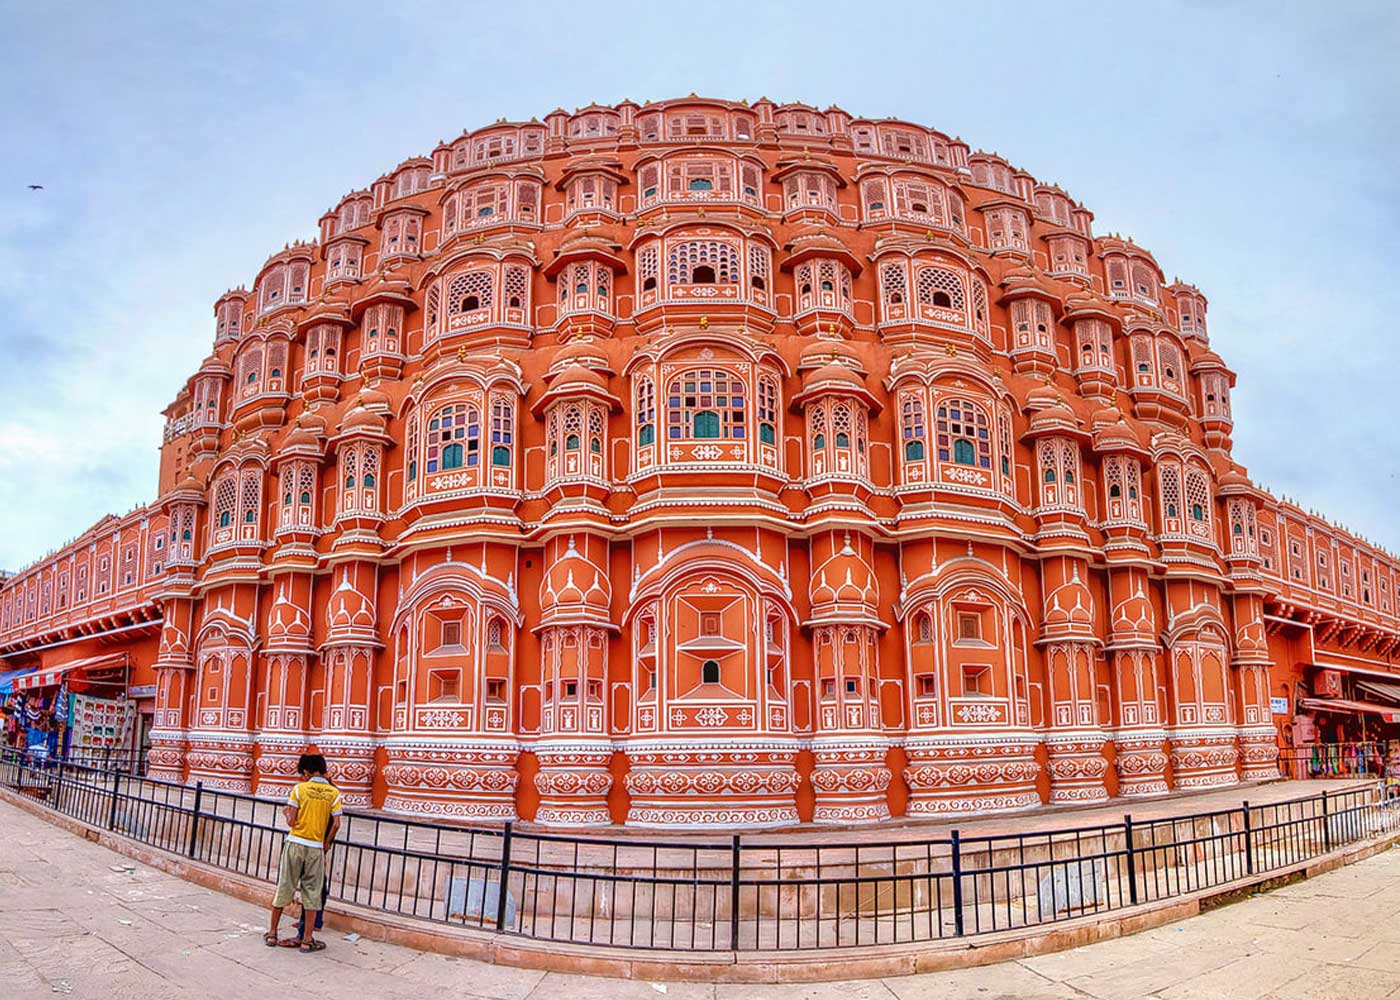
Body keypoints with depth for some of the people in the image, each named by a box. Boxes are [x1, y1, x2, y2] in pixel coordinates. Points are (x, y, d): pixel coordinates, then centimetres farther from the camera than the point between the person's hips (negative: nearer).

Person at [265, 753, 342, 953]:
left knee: (284, 888, 12)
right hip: (316, 848, 0)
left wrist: (286, 812, 15)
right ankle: (307, 940, 9)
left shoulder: (299, 789, -5)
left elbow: (291, 822, -7)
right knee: (312, 893, 7)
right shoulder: (334, 793, -2)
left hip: (295, 844, 0)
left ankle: (272, 934, 24)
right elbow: (336, 824, -5)